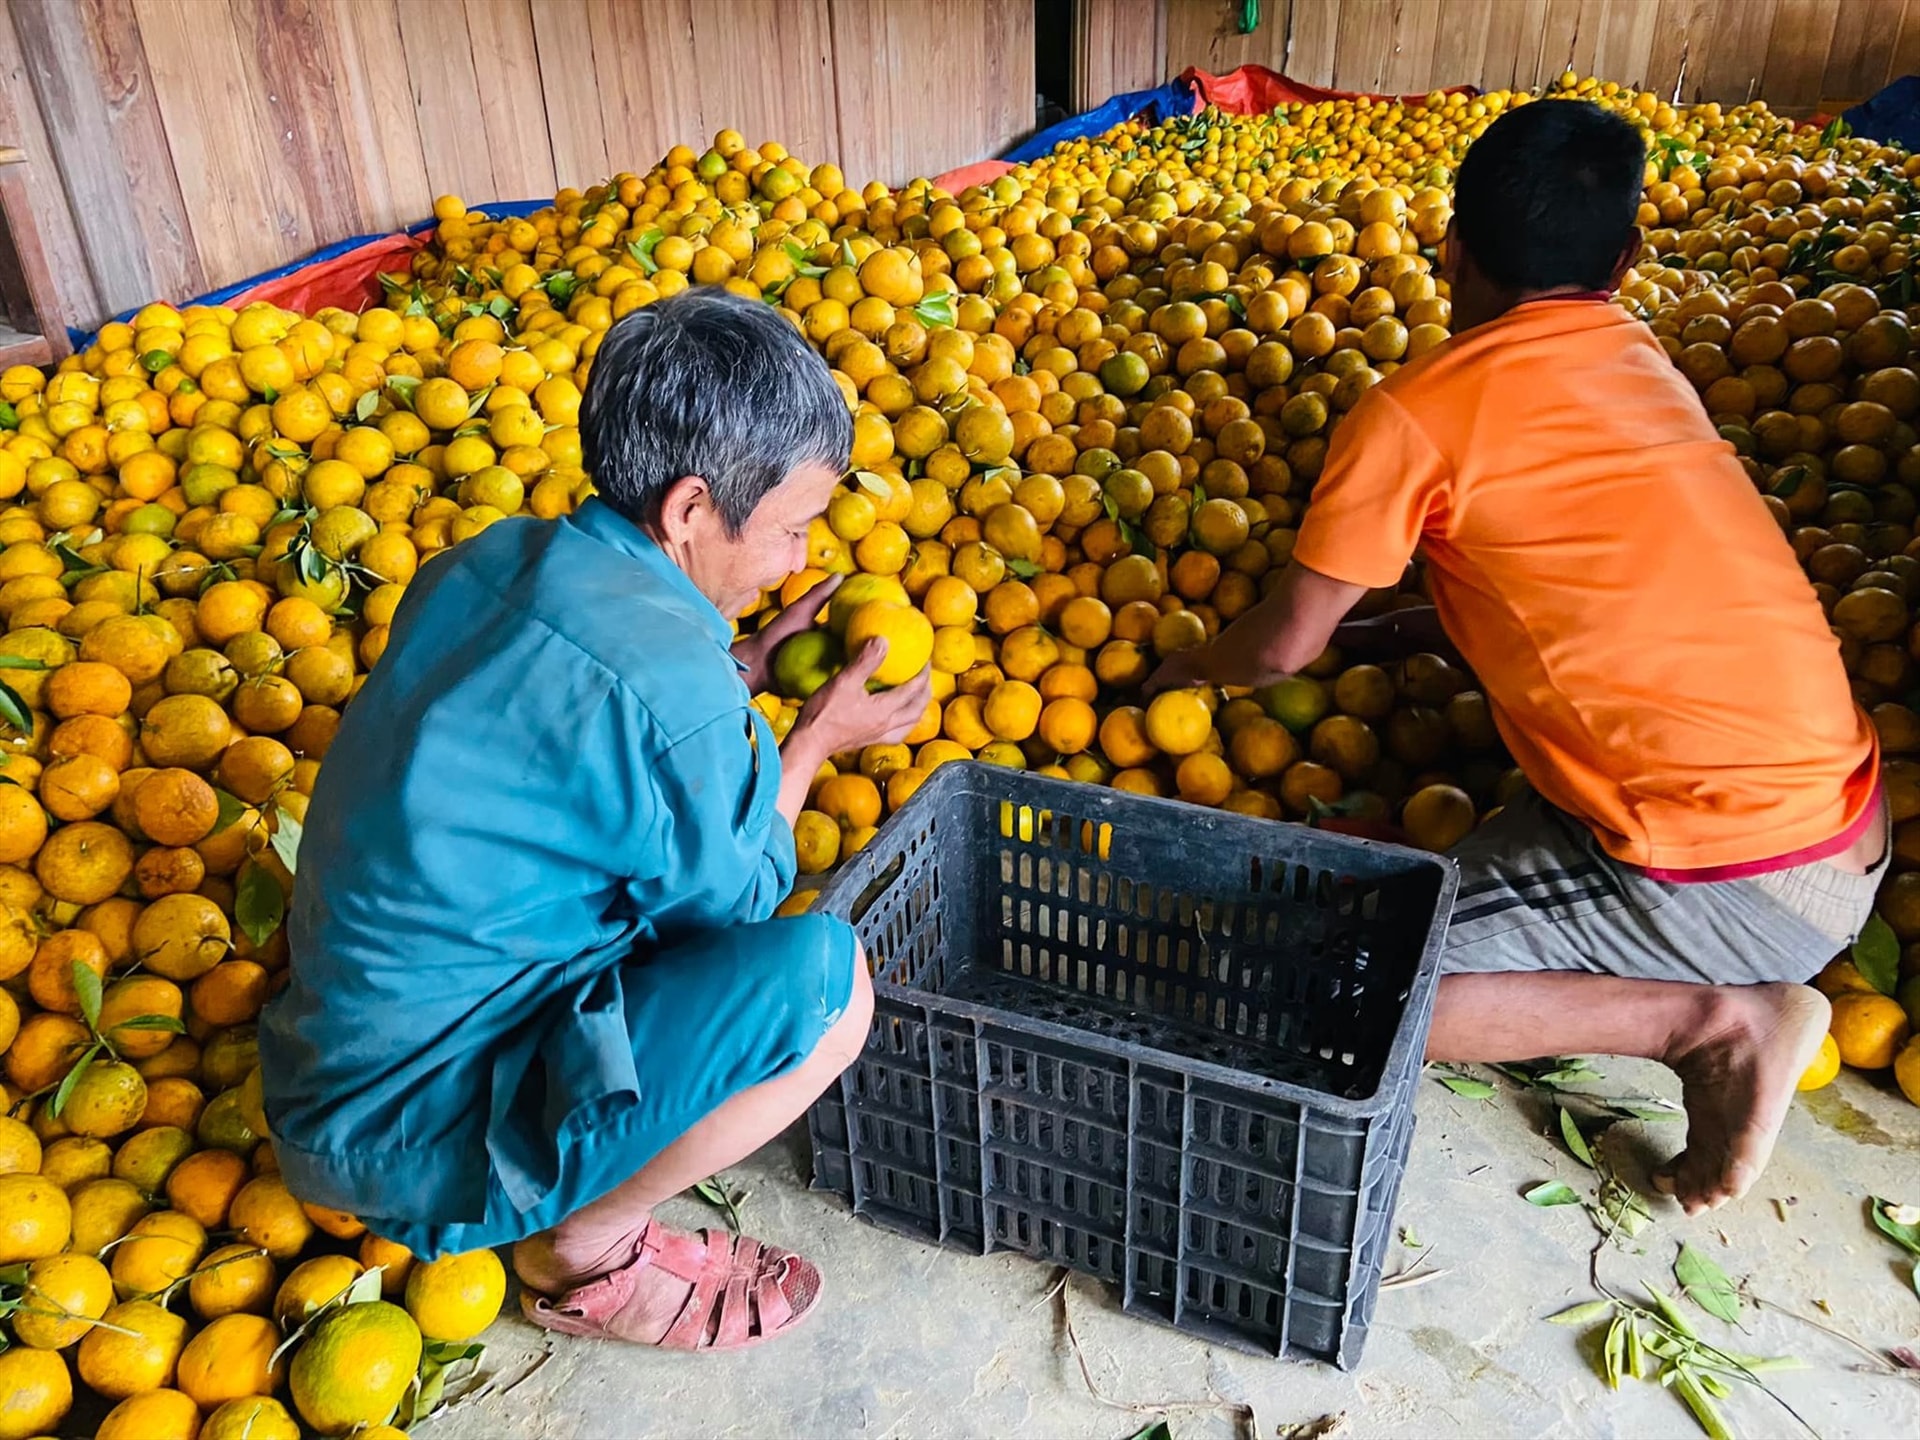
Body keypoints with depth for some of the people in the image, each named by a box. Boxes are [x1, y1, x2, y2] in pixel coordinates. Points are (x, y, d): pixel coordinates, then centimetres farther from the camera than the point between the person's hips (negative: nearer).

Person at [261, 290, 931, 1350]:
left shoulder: (490, 562, -2)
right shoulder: (667, 684, -27)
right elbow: (732, 901, -10)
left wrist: (742, 670, 7)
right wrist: (813, 740, 3)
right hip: (411, 1136, -9)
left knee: (705, 822, 16)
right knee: (819, 976, -21)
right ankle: (587, 1255, 3)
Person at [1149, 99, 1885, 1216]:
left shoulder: (1418, 409, -10)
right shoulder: (1642, 360, 12)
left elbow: (1284, 648, -2)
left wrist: (1191, 666, 20)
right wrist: (1398, 623, 31)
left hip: (1727, 877, -8)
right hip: (1847, 829, 8)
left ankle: (1705, 1018, -6)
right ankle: (1724, 996, 12)